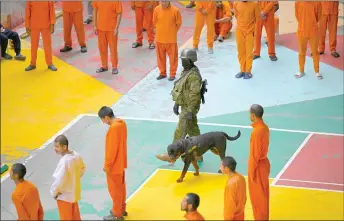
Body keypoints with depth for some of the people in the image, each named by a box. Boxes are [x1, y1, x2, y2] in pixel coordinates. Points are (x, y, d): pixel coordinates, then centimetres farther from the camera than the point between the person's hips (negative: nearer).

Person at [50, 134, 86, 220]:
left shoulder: (64, 161, -33)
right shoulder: (76, 155, -7)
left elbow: (59, 180, -29)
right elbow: (82, 168, 11)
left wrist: (53, 192, -13)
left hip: (64, 195, -8)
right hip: (75, 192, 8)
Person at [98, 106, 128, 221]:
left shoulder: (113, 128, -29)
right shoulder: (122, 123, 0)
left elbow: (112, 149, -25)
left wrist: (107, 165, -14)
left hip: (114, 165, -9)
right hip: (121, 162, 9)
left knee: (115, 189, 5)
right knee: (121, 187, 22)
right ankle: (122, 209, 36)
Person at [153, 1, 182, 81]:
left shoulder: (175, 10, -13)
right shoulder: (157, 9, -7)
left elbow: (179, 23, 0)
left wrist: (172, 32, 5)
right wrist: (161, 31, 10)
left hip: (171, 39, -2)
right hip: (160, 38, 2)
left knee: (173, 57, 5)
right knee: (160, 56, 12)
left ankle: (172, 74, 17)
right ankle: (162, 73, 27)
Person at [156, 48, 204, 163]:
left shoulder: (194, 75, -23)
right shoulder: (185, 72, 9)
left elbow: (194, 94, -25)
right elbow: (180, 89, 18)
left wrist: (190, 111, -25)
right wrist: (176, 104, 19)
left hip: (189, 107, -10)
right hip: (185, 106, 10)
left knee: (180, 132, -3)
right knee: (193, 131, 15)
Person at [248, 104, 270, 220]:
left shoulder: (256, 131, -26)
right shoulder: (264, 127, 3)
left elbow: (255, 154, -23)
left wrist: (252, 172, -15)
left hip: (258, 165, -9)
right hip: (264, 162, 9)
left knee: (258, 195, 4)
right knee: (262, 194, 19)